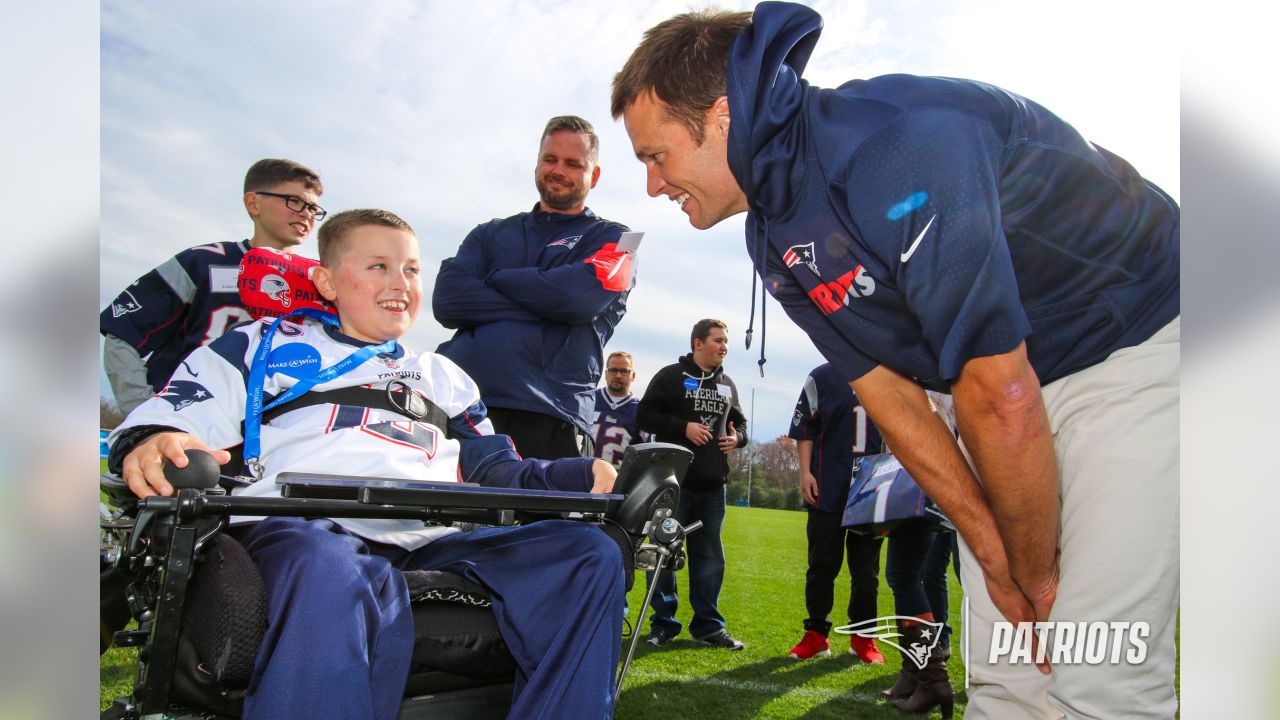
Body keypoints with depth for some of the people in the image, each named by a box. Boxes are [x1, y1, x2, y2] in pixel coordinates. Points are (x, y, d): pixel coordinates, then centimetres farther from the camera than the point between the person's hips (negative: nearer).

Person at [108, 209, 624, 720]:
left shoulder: (442, 376, 35)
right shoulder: (264, 346, 23)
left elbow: (496, 472, 29)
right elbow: (168, 420, 11)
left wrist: (582, 477, 9)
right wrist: (148, 445, -16)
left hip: (436, 541, 5)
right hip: (307, 528, -4)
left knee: (589, 555, -18)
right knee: (331, 580, -42)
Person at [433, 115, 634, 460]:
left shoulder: (611, 239, 14)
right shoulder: (491, 234, 22)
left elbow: (581, 295, -8)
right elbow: (446, 299, 5)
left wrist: (496, 277, 5)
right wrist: (545, 308, -3)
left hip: (546, 419, -3)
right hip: (458, 405, 3)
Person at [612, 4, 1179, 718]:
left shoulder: (900, 147, -31)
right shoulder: (774, 242, -3)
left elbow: (1001, 401, -27)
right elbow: (891, 398, 0)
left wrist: (1036, 571, -13)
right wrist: (992, 553, -4)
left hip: (1140, 345, -7)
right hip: (1009, 368, 7)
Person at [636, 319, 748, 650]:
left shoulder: (727, 384, 16)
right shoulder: (671, 376, -2)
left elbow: (740, 421, 26)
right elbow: (646, 416, -7)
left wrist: (737, 437, 3)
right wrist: (683, 427, -17)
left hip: (713, 486, 5)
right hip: (673, 482, -5)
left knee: (710, 557, 9)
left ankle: (708, 625, 18)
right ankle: (663, 623, 12)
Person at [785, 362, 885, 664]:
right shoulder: (821, 378, 3)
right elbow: (805, 429, 2)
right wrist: (805, 472, -7)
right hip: (828, 489, -2)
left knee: (866, 567, 6)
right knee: (822, 565, 4)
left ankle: (863, 637, 18)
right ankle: (816, 634, 14)